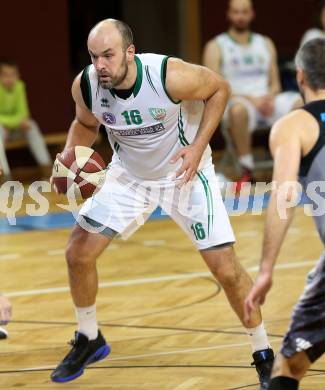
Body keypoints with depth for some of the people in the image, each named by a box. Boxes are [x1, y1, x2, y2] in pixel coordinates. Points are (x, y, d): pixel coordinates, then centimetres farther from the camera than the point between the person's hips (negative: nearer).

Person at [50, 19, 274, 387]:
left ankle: (263, 354, 9)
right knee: (78, 253, -1)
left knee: (225, 267, -10)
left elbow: (219, 88, -13)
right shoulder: (85, 85, -20)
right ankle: (88, 341, 24)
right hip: (129, 175, 4)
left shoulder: (171, 76, -33)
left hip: (185, 172, -4)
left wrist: (198, 146, -22)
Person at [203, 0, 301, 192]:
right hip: (239, 100, -4)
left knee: (304, 103, -27)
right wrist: (250, 99, -15)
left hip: (267, 102, 4)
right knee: (238, 109, -43)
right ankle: (247, 170, -30)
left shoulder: (266, 44, 19)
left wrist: (270, 97, -8)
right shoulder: (216, 47, 5)